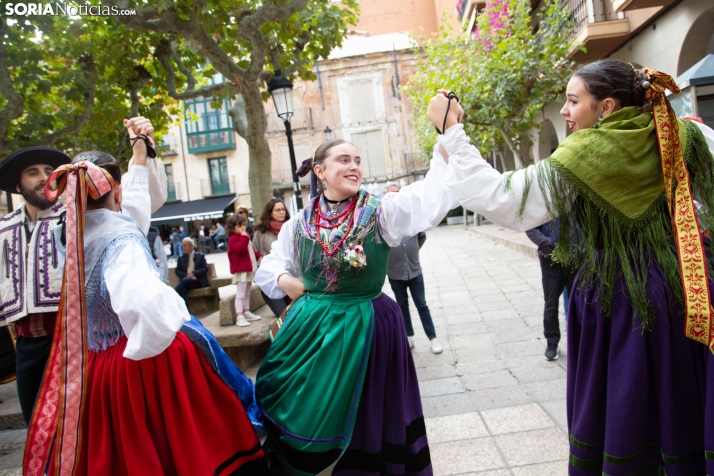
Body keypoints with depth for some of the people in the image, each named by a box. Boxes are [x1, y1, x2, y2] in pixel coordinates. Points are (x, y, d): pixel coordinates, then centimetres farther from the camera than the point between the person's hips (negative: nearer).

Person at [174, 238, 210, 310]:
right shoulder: (181, 258, 22)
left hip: (198, 281, -2)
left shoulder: (200, 256, 15)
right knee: (183, 287, -35)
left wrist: (193, 273, -15)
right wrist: (186, 275, -12)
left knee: (184, 280, -34)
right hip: (185, 279, 2)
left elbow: (205, 269, 2)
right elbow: (177, 271, 10)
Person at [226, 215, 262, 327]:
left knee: (247, 294, 16)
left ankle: (247, 313, 25)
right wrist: (244, 237, -26)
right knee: (240, 295, -11)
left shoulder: (244, 237, 18)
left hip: (248, 269, 10)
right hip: (240, 270, -10)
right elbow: (241, 249, -29)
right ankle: (239, 317, -12)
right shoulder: (233, 238, -12)